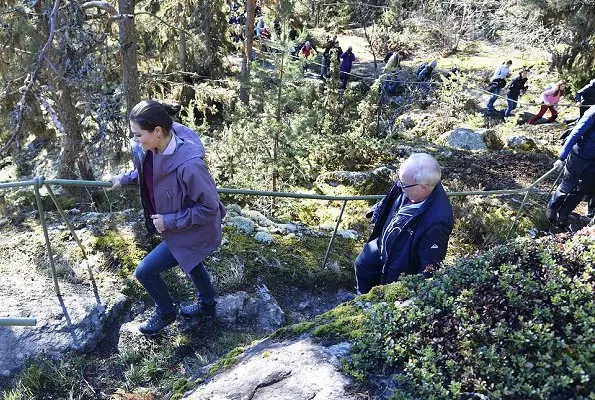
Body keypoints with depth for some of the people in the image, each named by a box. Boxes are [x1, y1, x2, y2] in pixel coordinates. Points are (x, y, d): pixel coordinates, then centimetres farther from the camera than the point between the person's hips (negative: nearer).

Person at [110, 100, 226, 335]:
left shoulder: (188, 164, -39)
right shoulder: (147, 149, -14)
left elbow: (209, 208, -29)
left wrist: (170, 221, -25)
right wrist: (125, 179, 16)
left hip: (194, 232, -8)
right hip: (177, 224, 8)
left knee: (145, 271, -1)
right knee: (189, 262, 29)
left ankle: (165, 313, 30)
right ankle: (207, 306, 57)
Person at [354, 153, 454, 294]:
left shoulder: (437, 220, -44)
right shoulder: (410, 184, -25)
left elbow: (431, 267, -32)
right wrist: (377, 210, 19)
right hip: (383, 245, 7)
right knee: (362, 265, 27)